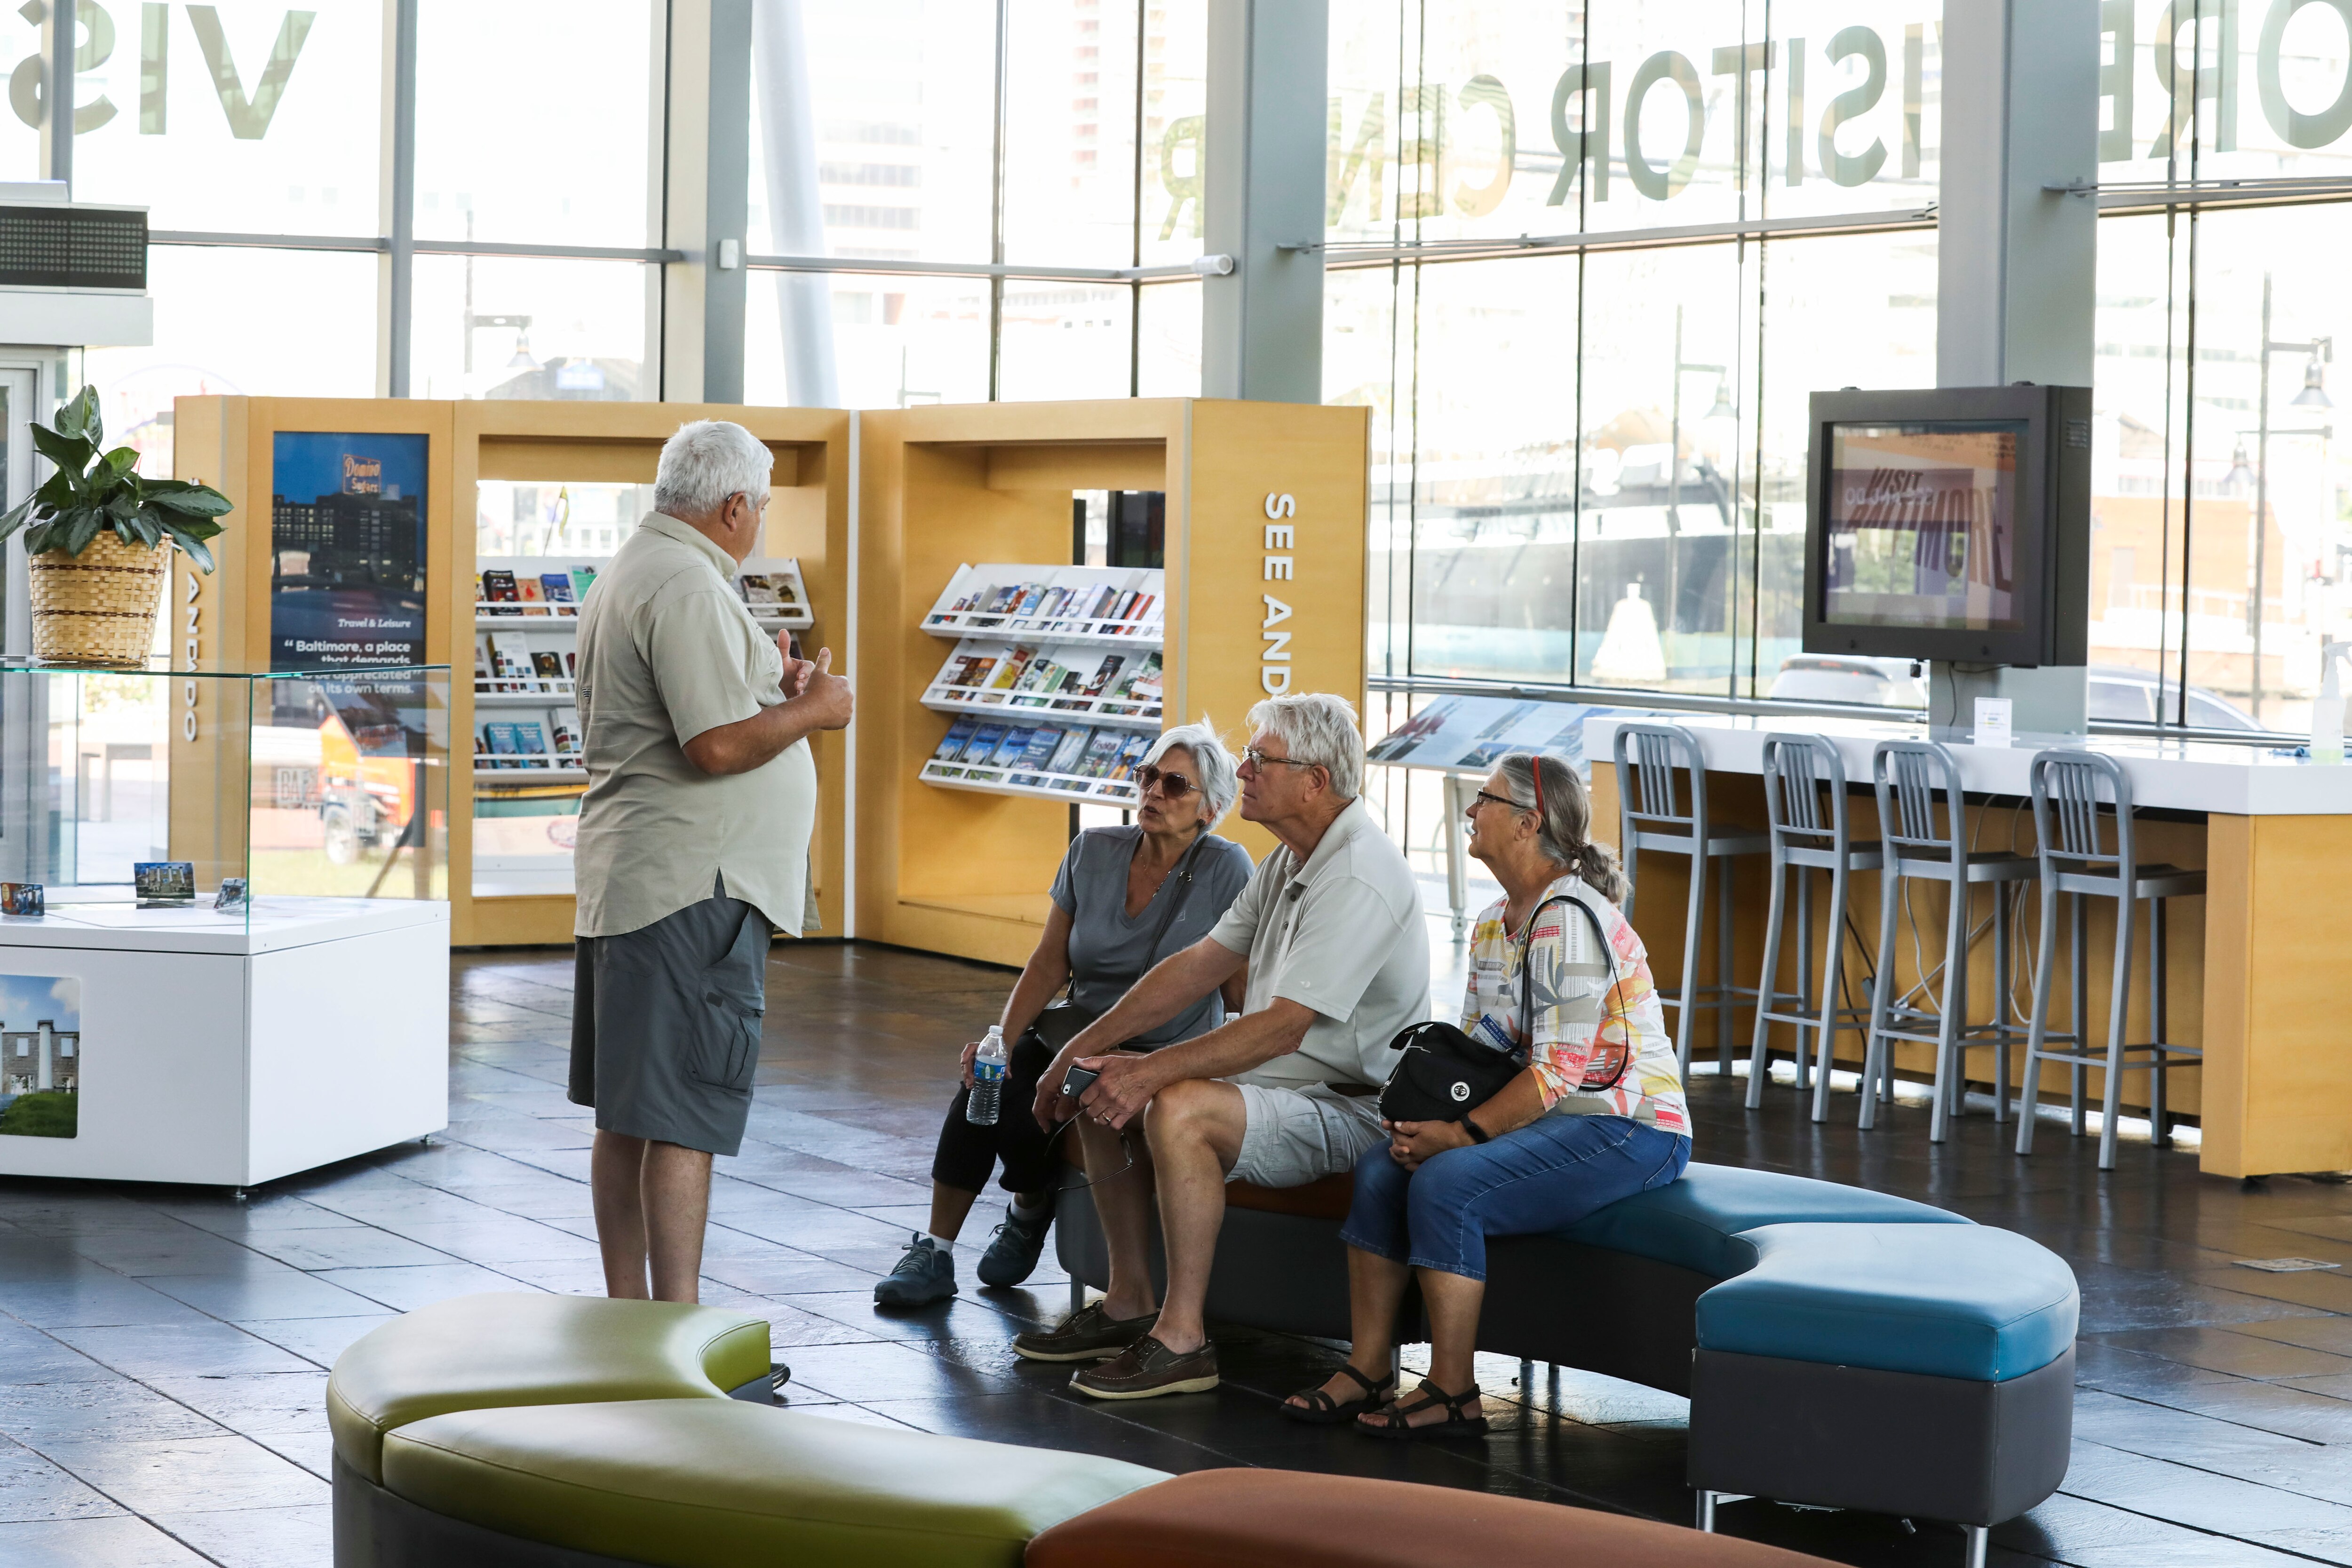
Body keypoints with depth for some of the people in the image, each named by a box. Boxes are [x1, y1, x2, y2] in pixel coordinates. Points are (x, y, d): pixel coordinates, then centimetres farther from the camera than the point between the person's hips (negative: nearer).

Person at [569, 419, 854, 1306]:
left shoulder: (625, 576, 19)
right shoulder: (688, 586, -15)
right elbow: (718, 744, -22)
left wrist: (770, 692, 23)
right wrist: (810, 710, -7)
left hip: (623, 884, 11)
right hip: (692, 888, -11)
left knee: (627, 1116, 13)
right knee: (683, 1119, -9)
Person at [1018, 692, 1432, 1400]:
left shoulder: (1360, 878, -23)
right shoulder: (1293, 859, 11)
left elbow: (1283, 1026, -29)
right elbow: (1202, 964, 14)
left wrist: (1151, 1071, -28)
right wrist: (1088, 1044, 6)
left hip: (1351, 1109, -11)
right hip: (1281, 1080, 11)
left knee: (1179, 1109, -32)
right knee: (1102, 1089, 7)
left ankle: (1182, 1337, -25)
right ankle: (1129, 1304, 11)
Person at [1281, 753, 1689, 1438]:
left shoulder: (1571, 920, -18)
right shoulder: (1494, 924, 13)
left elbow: (1559, 1072, -23)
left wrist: (1460, 1133, -24)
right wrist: (1428, 1116, -6)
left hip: (1628, 1130, -9)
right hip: (1548, 1121, 9)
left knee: (1445, 1184, -27)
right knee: (1380, 1170, -7)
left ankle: (1453, 1393, -19)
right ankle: (1368, 1370, -5)